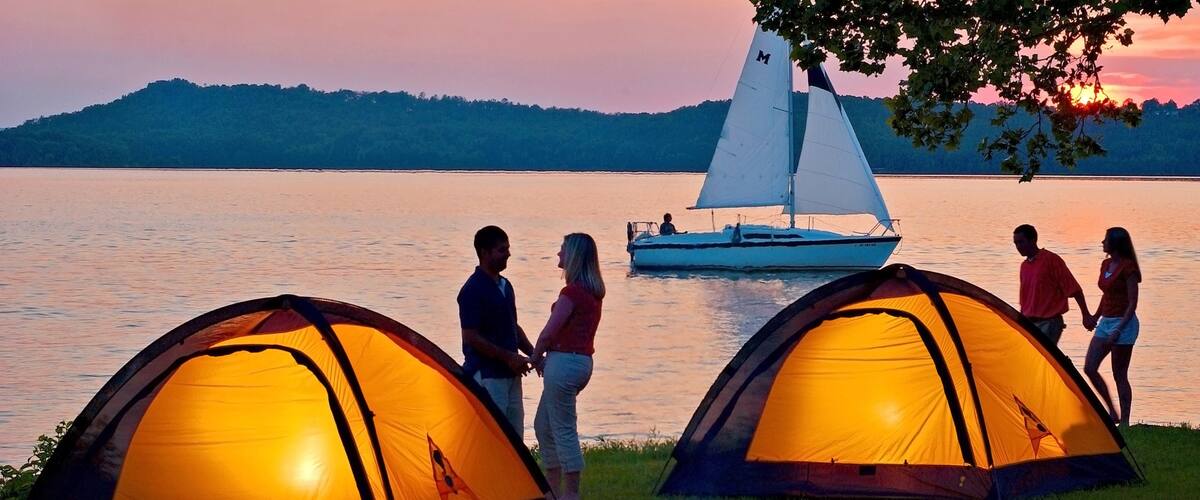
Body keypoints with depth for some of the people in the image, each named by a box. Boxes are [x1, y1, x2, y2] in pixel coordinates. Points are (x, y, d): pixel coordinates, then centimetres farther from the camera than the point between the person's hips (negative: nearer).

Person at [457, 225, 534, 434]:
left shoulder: (505, 286, 14)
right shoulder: (473, 290, -14)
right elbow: (471, 337, -17)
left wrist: (532, 353, 8)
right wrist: (508, 357, -17)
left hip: (510, 374, 9)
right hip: (487, 375, -9)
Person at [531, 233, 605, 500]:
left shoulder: (572, 292, -17)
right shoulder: (594, 292, 12)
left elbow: (549, 332, -16)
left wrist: (536, 358, 1)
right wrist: (546, 357, 11)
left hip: (564, 362, -10)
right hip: (583, 360, 10)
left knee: (563, 429, -3)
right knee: (544, 425, 18)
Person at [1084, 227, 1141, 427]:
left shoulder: (1127, 267, -14)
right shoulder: (1106, 264, 11)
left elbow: (1132, 303, -16)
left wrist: (1119, 329, -22)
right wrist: (1096, 317, 22)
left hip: (1123, 322, -9)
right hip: (1106, 321, 9)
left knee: (1119, 375, -4)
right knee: (1089, 368, 3)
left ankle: (1124, 421, 4)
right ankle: (1112, 413, 12)